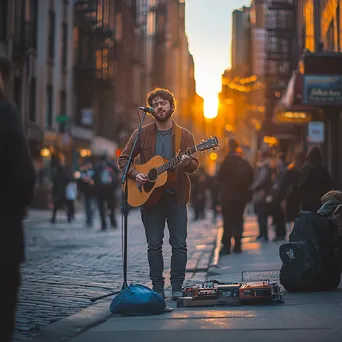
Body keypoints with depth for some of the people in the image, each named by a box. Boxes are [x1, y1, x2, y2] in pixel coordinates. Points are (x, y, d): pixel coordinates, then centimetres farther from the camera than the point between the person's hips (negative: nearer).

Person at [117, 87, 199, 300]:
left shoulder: (184, 135, 5)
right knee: (154, 245, 3)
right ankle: (157, 288, 10)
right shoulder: (142, 134, 6)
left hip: (176, 196, 0)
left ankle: (177, 288, 7)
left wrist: (187, 162, -24)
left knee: (179, 244, -1)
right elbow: (123, 159, 8)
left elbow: (194, 165, -1)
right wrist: (135, 174, -11)